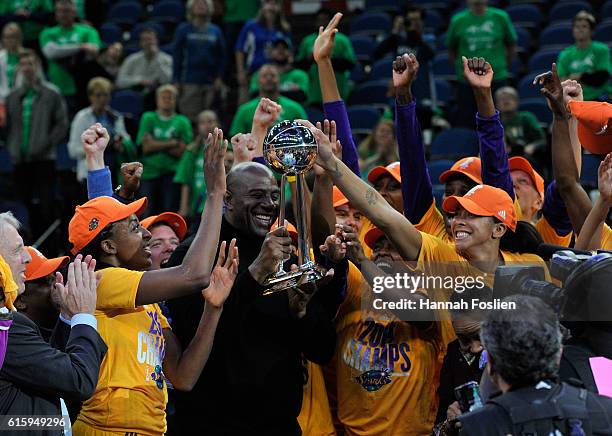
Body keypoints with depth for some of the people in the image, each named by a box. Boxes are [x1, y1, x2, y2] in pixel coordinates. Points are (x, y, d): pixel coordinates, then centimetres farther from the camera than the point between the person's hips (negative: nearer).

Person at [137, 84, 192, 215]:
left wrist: (157, 145, -7)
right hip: (149, 173, 1)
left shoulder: (182, 121, 6)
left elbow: (182, 151, -3)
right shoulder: (148, 118, 10)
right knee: (148, 213, -1)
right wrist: (172, 143, -5)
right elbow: (146, 146, -2)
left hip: (172, 174, -1)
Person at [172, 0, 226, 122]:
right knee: (190, 117, -7)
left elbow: (221, 56, 10)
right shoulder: (183, 30, 3)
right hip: (190, 81, -2)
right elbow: (177, 56, 3)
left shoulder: (216, 31, 9)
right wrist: (176, 80, -2)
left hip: (210, 81, 2)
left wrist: (219, 78, 0)